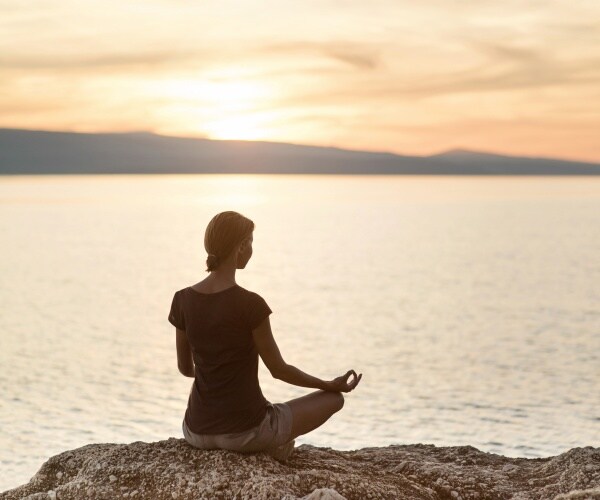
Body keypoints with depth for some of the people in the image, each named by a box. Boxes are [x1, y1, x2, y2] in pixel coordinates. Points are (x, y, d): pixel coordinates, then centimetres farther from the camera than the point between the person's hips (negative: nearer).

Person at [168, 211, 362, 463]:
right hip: (246, 431, -4)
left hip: (197, 431, 4)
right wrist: (331, 385, 10)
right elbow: (278, 369, -7)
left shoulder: (182, 300, -4)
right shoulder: (250, 304, -18)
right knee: (334, 398, 18)